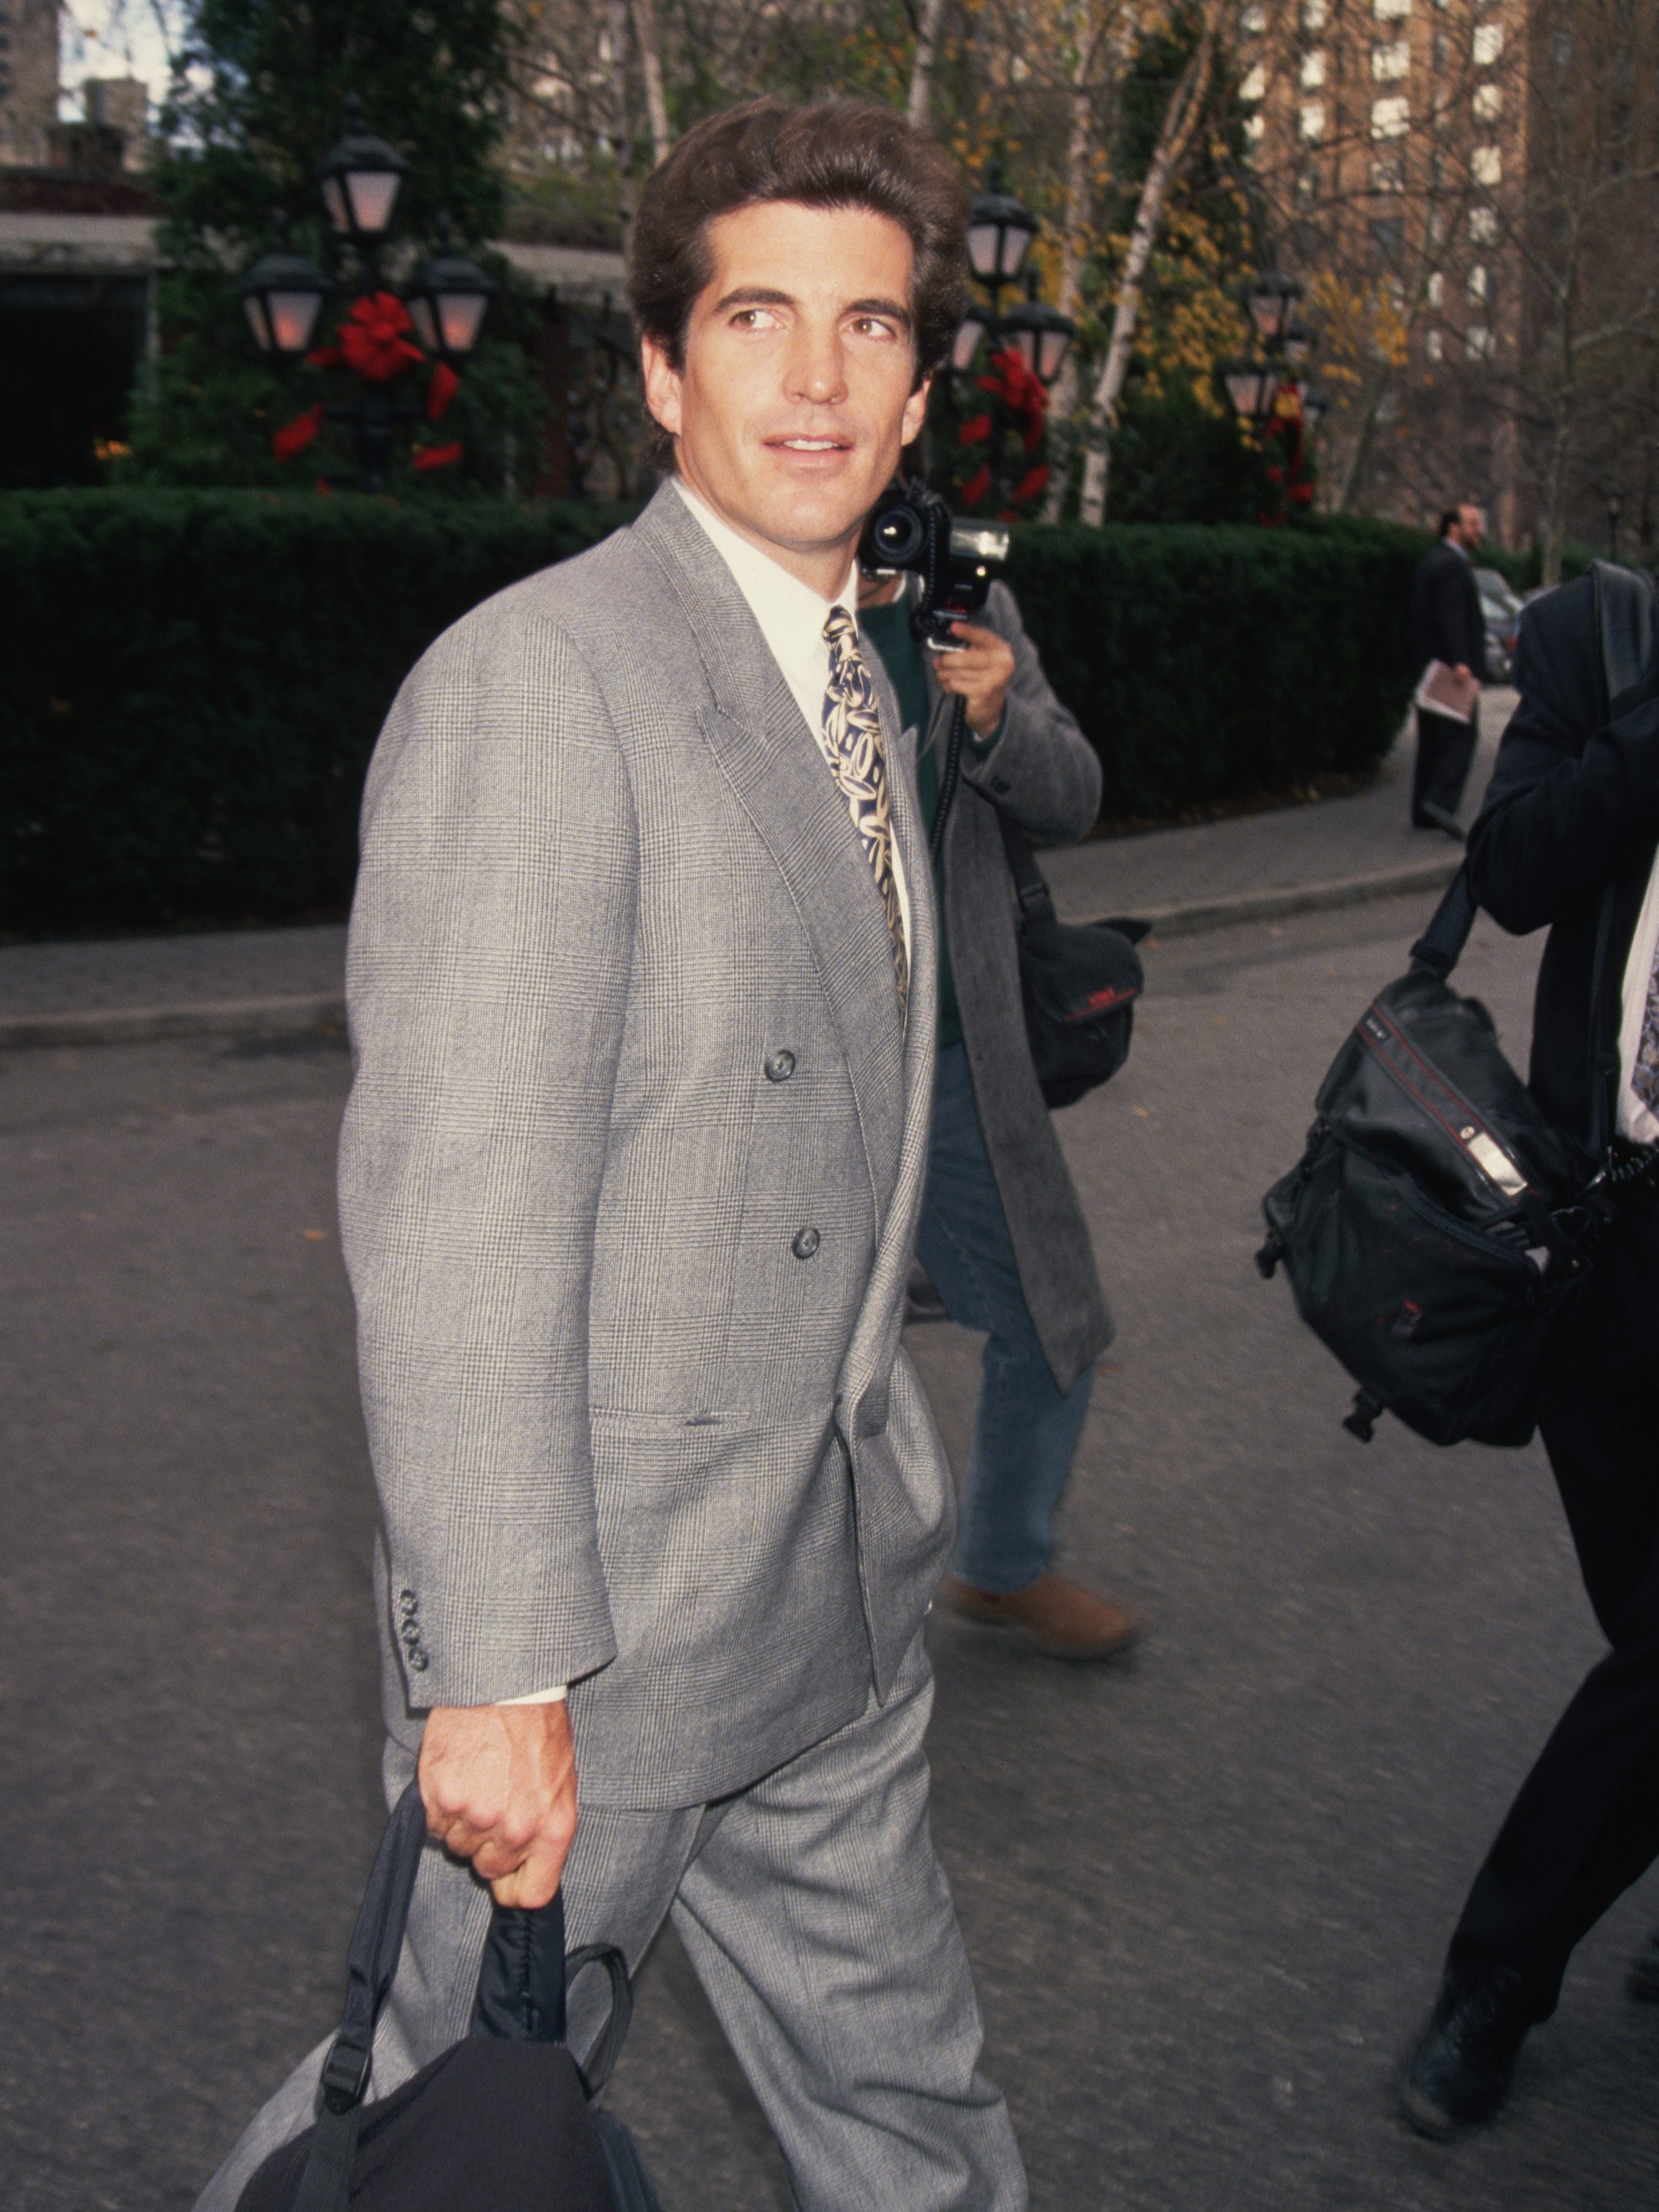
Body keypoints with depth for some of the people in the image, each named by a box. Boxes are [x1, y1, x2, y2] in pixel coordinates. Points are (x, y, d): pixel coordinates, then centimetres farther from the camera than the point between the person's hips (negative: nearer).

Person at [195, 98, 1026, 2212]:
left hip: (835, 1597, 8)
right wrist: (497, 1671, -24)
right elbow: (454, 1216, -23)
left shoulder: (854, 681, 10)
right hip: (602, 1601, -8)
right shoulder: (536, 682, -19)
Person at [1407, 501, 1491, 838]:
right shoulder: (1453, 565, -13)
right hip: (1451, 666, -10)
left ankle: (1423, 812, 12)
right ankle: (1441, 801, -20)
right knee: (1462, 735, -9)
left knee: (1432, 740, 11)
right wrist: (1460, 662, -28)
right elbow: (1451, 618, -23)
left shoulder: (1430, 561, 18)